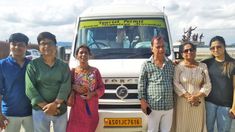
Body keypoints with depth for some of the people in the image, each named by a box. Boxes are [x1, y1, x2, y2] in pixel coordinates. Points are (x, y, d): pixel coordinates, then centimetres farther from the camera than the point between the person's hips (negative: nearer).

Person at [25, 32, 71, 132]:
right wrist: (45, 106, -15)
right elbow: (30, 89, -8)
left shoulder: (63, 65, 4)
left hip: (61, 109, 2)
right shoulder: (33, 65, -2)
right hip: (40, 110, -2)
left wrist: (55, 104, -20)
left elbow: (66, 86, -7)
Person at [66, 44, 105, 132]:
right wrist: (73, 87, -11)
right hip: (77, 107, -1)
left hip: (91, 107, 1)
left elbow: (101, 87, 5)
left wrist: (93, 94, -12)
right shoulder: (73, 71, 4)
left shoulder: (95, 71, 5)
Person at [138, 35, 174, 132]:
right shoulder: (146, 64, -1)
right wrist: (142, 101, -9)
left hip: (169, 106, 4)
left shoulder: (170, 64, 9)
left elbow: (174, 82, 13)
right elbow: (141, 84, -2)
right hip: (153, 106, -3)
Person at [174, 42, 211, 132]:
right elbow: (176, 84, -10)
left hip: (198, 103, 2)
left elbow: (207, 85, 0)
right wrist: (188, 97, -18)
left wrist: (197, 96, -14)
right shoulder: (178, 67, -3)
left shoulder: (203, 66, 4)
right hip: (183, 102, -2)